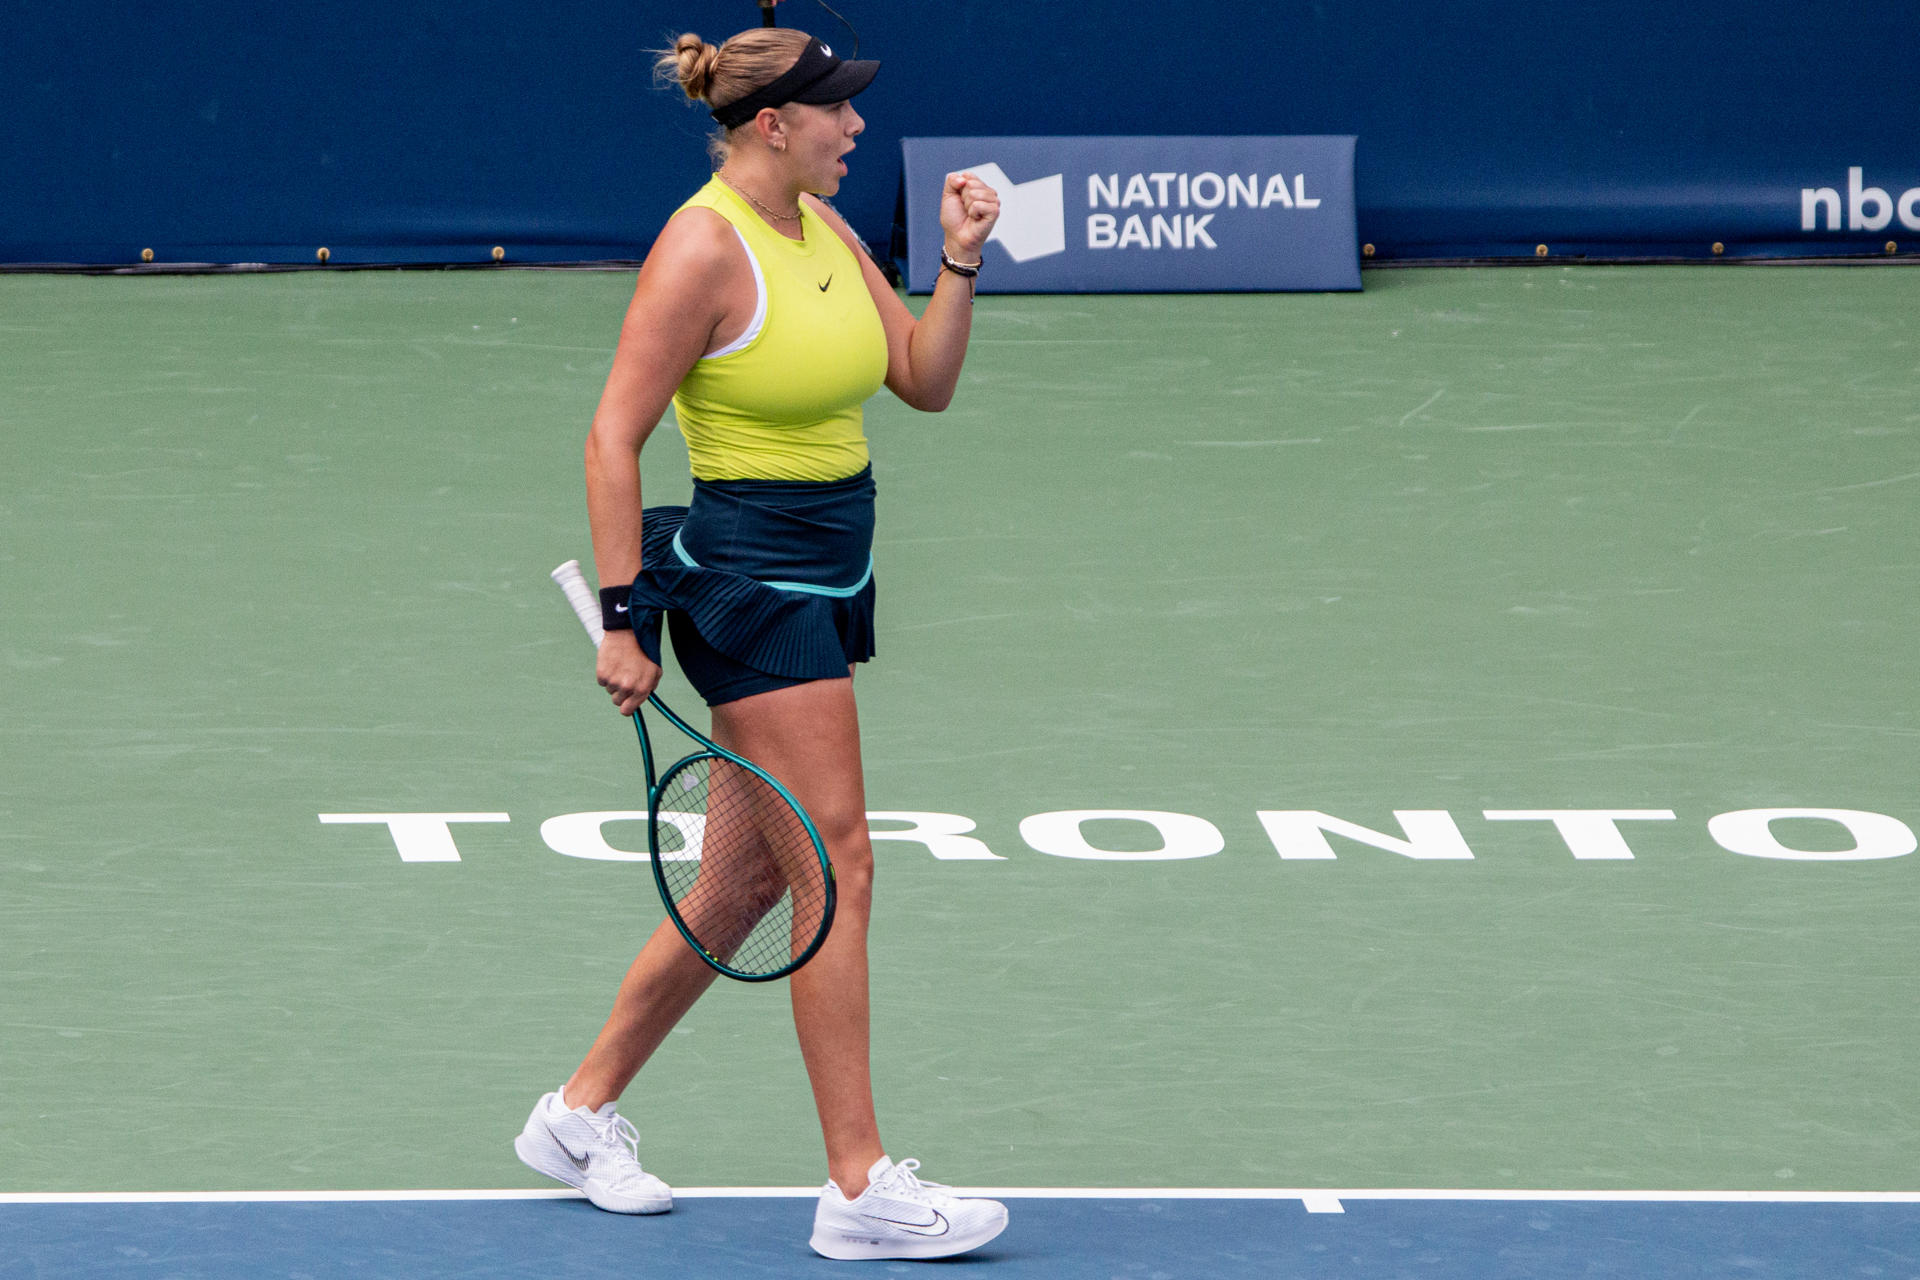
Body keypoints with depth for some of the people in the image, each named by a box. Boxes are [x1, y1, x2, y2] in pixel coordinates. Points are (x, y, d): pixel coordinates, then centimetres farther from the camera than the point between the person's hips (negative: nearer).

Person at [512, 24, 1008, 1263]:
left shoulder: (826, 232, 9)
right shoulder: (703, 250, -16)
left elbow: (925, 380, 14)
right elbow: (614, 437, -16)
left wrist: (959, 265, -1)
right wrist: (625, 615, -19)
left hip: (827, 574, 9)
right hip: (745, 567, -9)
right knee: (837, 866, -10)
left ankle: (583, 1112, 26)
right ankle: (860, 1188, -7)